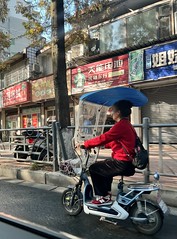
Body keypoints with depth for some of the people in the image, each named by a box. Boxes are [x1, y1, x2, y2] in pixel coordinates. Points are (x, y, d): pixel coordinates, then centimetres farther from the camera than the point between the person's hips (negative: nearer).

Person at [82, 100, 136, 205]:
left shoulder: (121, 125, -18)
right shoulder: (127, 125, 13)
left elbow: (103, 138, -21)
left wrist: (85, 144, -11)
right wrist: (102, 144, 16)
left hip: (122, 164, -10)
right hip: (129, 163, 10)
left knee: (94, 169, 1)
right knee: (104, 166, 30)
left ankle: (103, 198, 8)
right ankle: (107, 194, 34)